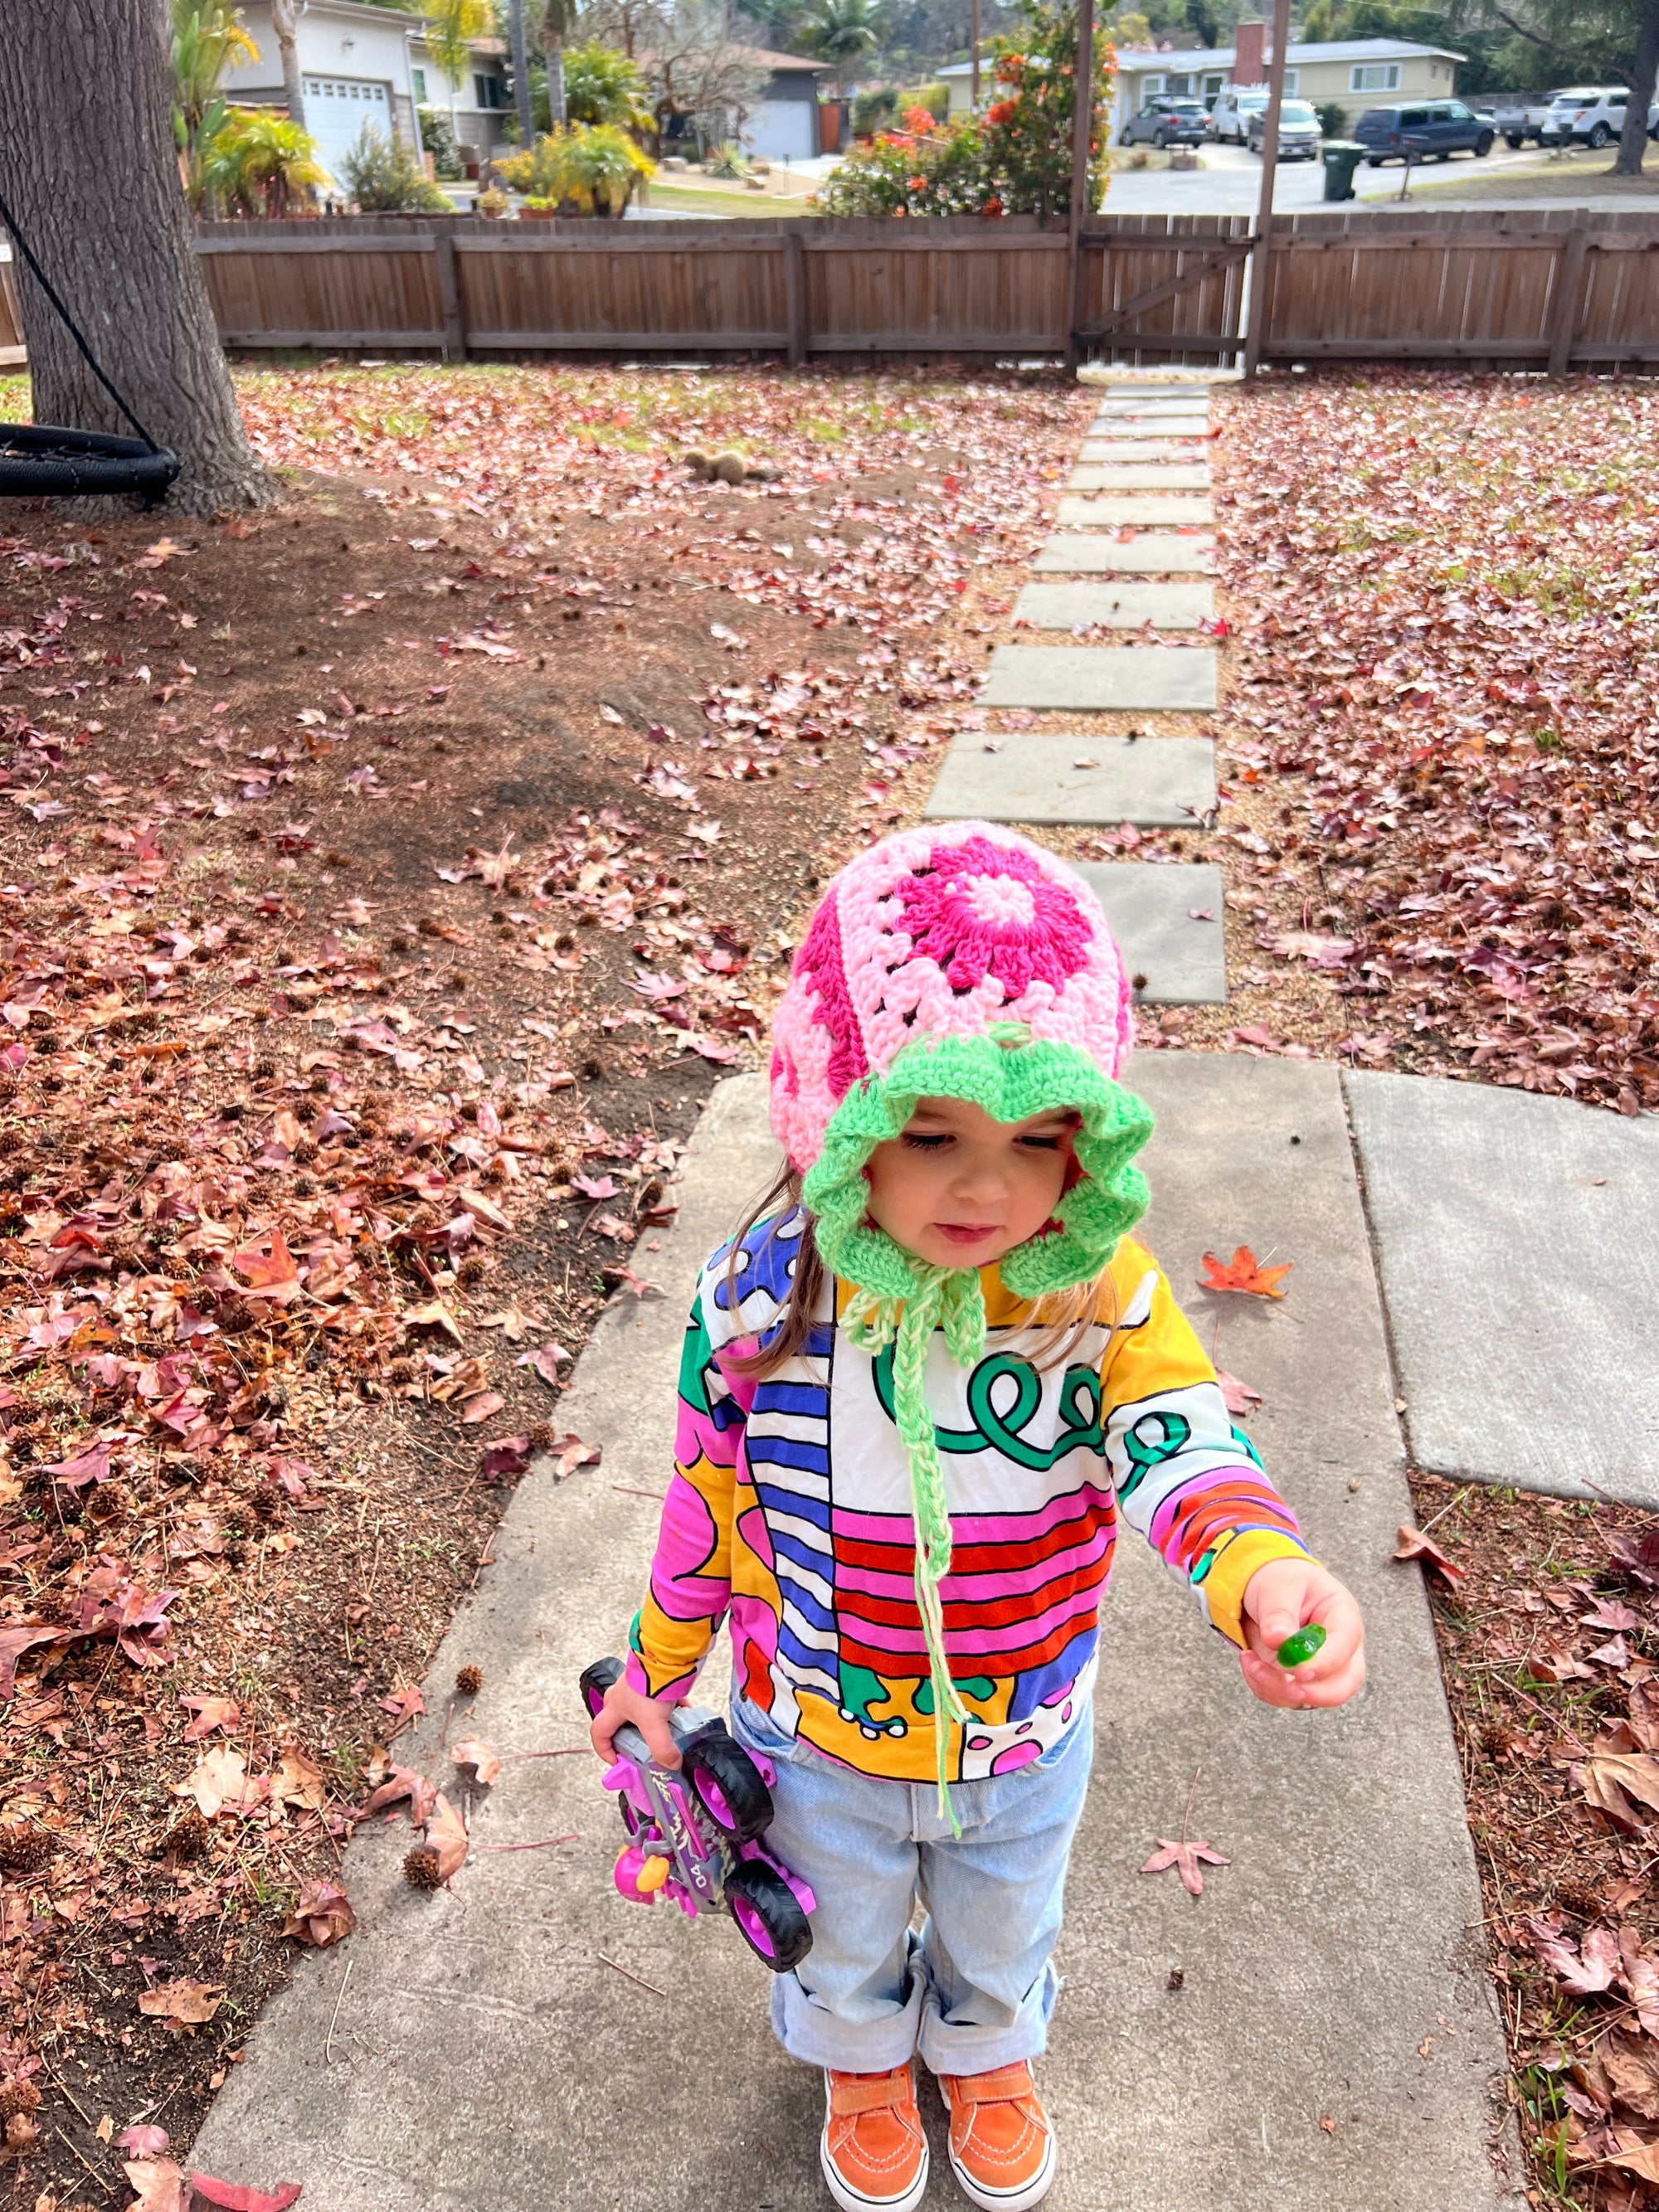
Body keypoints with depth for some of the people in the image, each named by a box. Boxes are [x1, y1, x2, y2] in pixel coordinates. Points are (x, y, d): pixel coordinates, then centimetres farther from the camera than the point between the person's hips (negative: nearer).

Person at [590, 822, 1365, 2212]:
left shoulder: (1104, 1296, -25)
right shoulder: (766, 1300, -25)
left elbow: (1178, 1444, -39)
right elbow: (709, 1495, -10)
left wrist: (1264, 1566, -62)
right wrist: (658, 1668, 2)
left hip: (1027, 1739, 1)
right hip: (822, 1740, 0)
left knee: (1004, 1938, 33)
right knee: (847, 1938, 31)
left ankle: (990, 2056, 69)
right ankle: (864, 2061, 68)